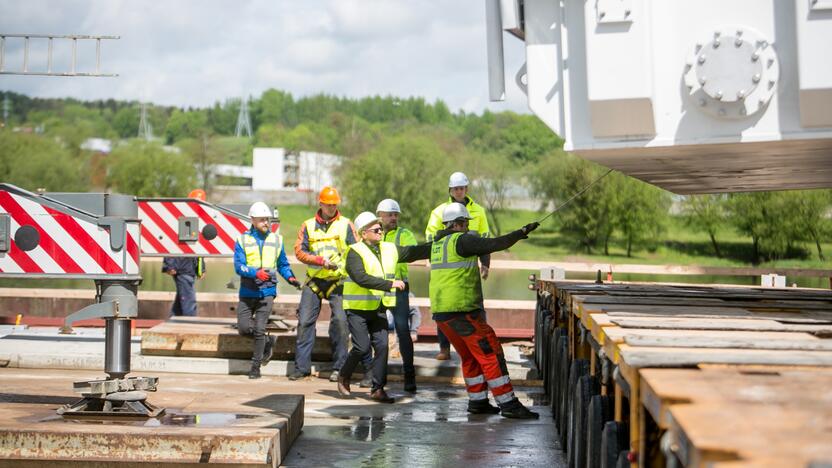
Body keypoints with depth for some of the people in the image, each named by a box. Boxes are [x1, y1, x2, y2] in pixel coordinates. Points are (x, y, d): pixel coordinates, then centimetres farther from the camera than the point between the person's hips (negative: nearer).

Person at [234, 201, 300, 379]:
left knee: (259, 329, -7)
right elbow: (238, 266, -10)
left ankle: (256, 366, 4)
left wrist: (290, 278, -2)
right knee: (244, 328, -2)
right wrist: (256, 273, -27)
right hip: (247, 292, 1)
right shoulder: (243, 239, 0)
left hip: (267, 292, 0)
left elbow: (283, 264, 16)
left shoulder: (276, 239, 7)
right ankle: (267, 343, 27)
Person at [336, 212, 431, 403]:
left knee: (382, 346, -2)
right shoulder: (355, 252, -12)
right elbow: (361, 278, -25)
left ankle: (377, 389, 5)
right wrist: (390, 284, -28)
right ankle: (344, 377, 17)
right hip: (358, 308, -5)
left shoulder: (390, 249, 7)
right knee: (362, 347, -8)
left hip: (379, 309, 6)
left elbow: (414, 252, 11)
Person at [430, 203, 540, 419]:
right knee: (490, 354, -6)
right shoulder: (461, 240, -10)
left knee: (470, 356, 20)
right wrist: (522, 232, -6)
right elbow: (495, 244, -15)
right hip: (461, 310, -9)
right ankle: (508, 404, -7)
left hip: (440, 312, 9)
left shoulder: (437, 243, 15)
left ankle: (477, 401, 22)